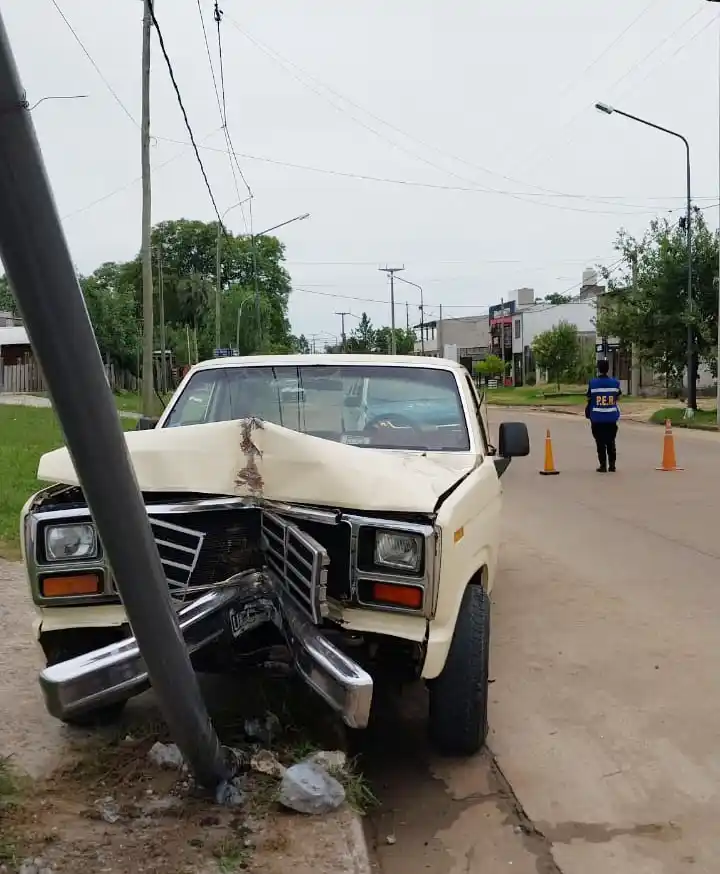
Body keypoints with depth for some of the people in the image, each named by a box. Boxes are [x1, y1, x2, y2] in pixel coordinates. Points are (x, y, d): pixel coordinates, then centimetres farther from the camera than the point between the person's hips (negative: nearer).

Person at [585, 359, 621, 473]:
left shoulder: (593, 383, -9)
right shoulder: (615, 382, -1)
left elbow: (589, 400, -4)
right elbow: (617, 398, 8)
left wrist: (588, 415, 8)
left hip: (597, 418, -2)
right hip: (611, 417, 3)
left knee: (600, 442, 4)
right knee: (611, 442, 14)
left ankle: (603, 465, 2)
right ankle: (612, 465, 14)